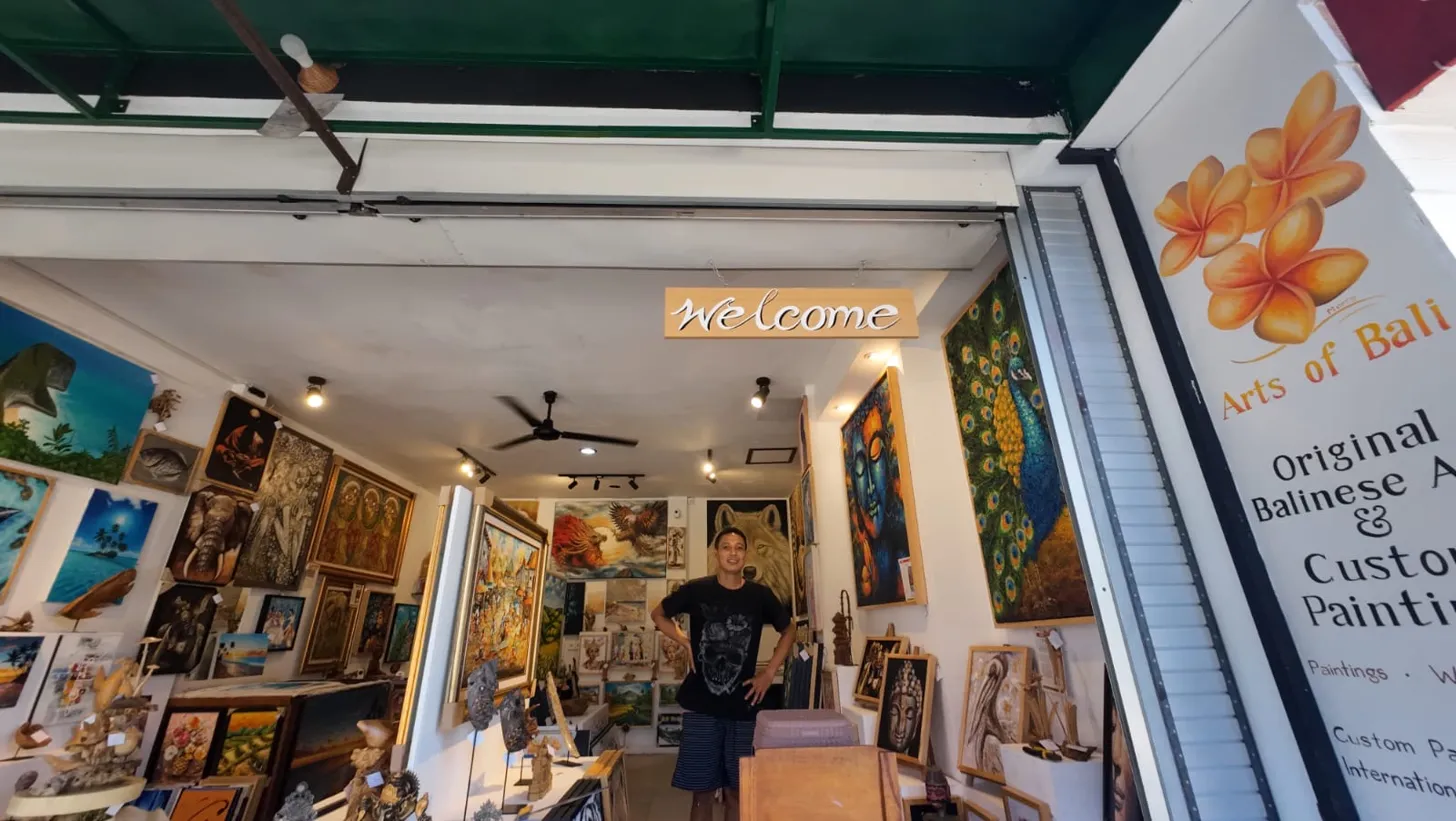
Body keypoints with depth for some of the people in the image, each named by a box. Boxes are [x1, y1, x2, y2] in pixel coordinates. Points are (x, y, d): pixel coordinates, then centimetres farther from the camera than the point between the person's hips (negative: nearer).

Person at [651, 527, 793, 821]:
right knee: (702, 791, 9)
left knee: (736, 791, 13)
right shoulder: (695, 590, -7)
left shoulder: (760, 595, -4)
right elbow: (658, 614, 9)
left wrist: (769, 673, 3)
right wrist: (686, 643, -3)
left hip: (742, 706, 1)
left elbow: (788, 632, 12)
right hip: (701, 705, -1)